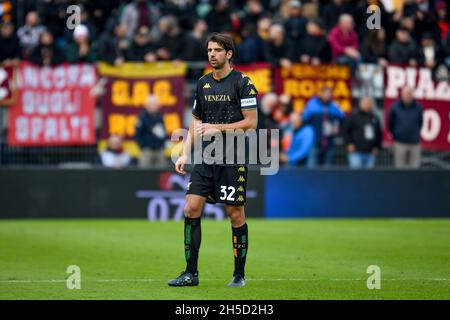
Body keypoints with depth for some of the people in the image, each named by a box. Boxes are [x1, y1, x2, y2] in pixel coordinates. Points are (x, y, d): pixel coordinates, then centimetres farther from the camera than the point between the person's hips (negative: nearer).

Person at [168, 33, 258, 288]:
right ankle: (191, 273, 1)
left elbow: (251, 122, -9)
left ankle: (240, 275, 9)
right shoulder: (203, 83, 13)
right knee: (191, 209, -4)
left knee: (236, 214, -1)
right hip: (205, 158, 5)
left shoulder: (242, 82, -5)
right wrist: (185, 154, 11)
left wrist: (217, 128, -14)